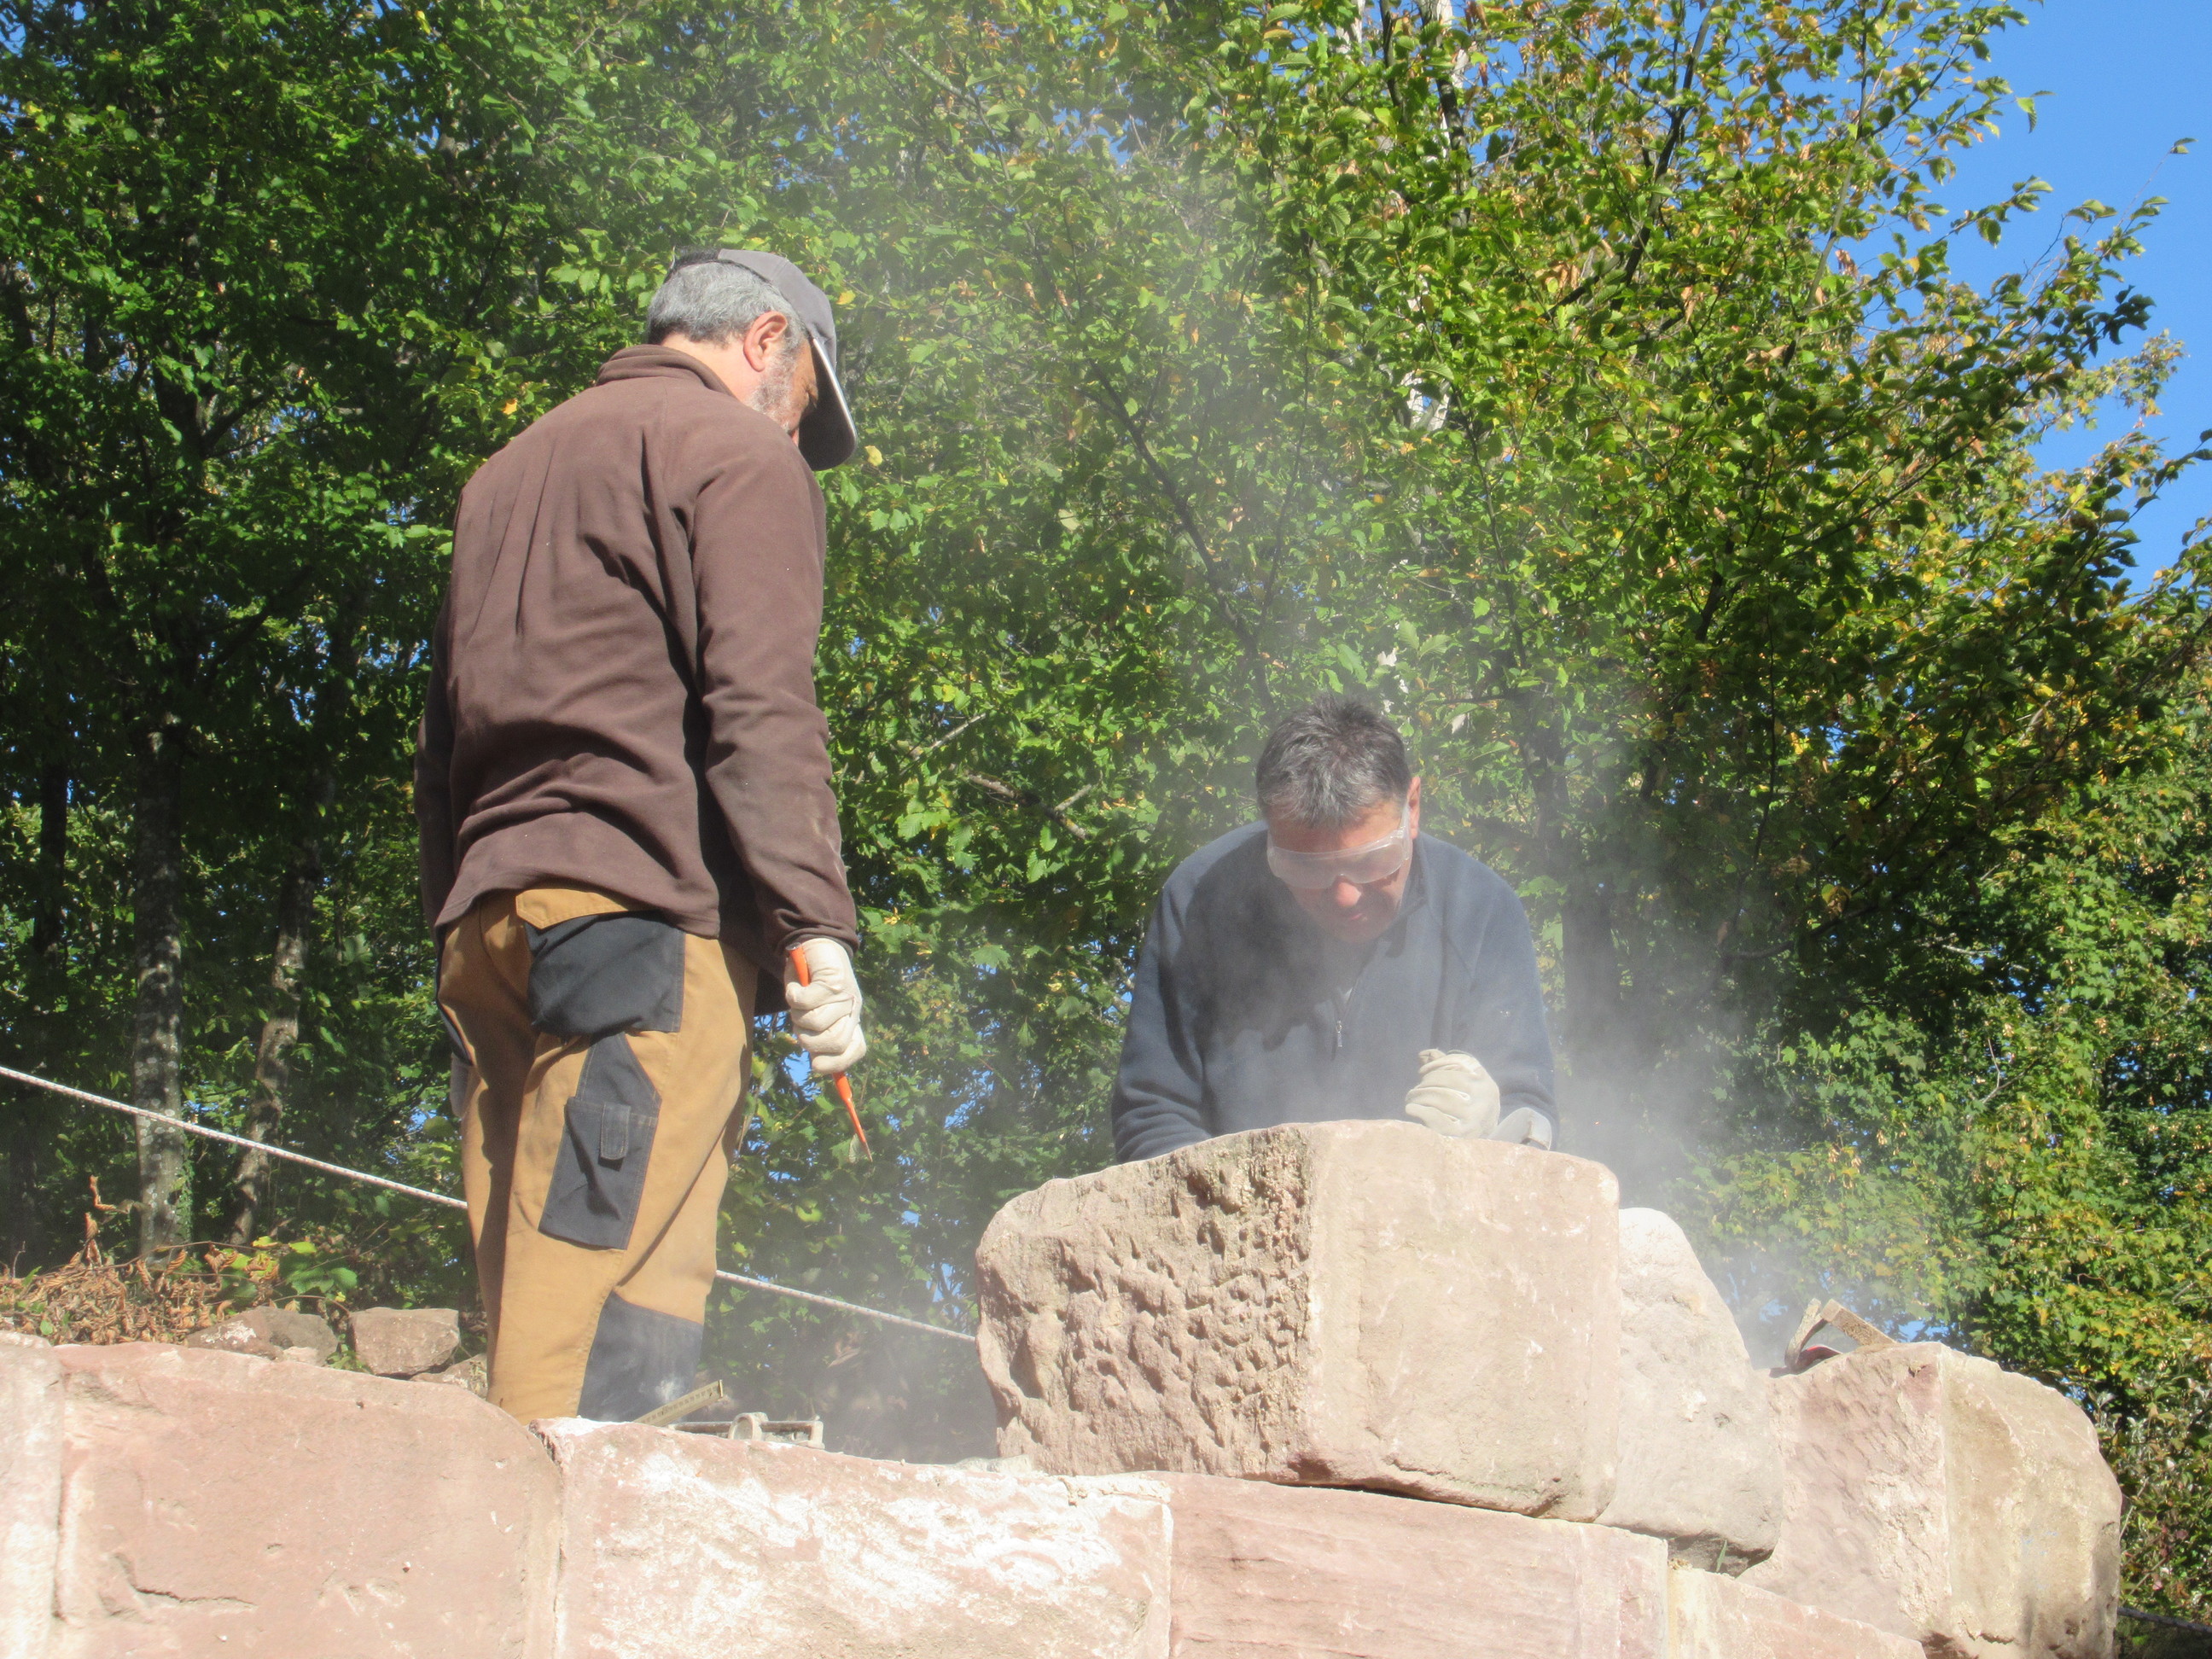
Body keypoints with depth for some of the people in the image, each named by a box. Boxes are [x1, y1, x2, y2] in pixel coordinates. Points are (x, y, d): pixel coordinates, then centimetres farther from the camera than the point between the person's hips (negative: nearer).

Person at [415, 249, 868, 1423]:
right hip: (651, 918, -7)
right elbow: (758, 707, -10)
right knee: (620, 1330, -14)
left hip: (487, 920, 8)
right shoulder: (740, 453, 4)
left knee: (530, 1305, 3)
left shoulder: (511, 469, 27)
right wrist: (817, 929, -13)